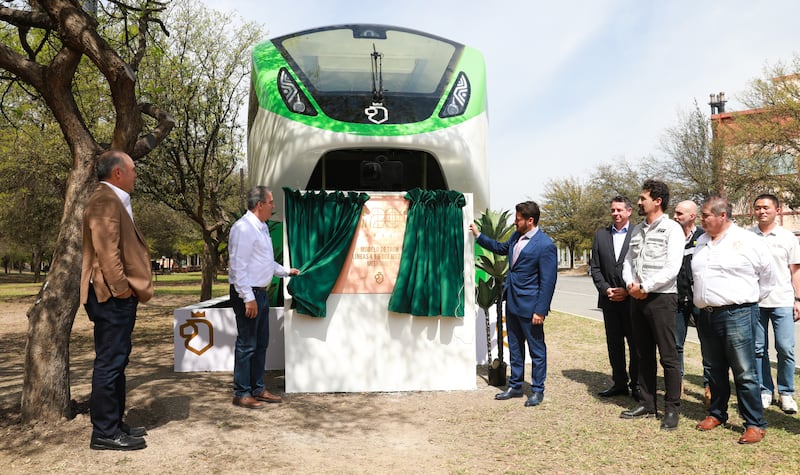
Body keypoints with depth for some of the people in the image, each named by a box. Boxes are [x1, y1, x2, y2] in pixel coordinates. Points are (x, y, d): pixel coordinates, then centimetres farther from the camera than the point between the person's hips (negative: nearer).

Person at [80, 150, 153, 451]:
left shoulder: (114, 201, 19)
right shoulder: (105, 200, -13)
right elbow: (106, 249, -22)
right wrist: (120, 288, -21)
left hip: (119, 296, 11)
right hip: (113, 296, -11)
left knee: (116, 362, 15)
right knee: (109, 363, -5)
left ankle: (113, 424, 24)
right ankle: (105, 434, 3)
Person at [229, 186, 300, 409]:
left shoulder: (262, 227, 14)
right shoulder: (244, 228, -17)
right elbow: (238, 266, -21)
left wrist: (286, 271, 25)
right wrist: (248, 298, -24)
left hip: (261, 292, 10)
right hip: (247, 294, -10)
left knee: (261, 343, 16)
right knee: (247, 345, -2)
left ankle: (257, 388, 27)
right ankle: (241, 394, 9)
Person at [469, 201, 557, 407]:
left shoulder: (545, 245, -19)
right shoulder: (516, 236, 5)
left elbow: (548, 281, -18)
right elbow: (502, 248, 28)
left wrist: (540, 311, -19)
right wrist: (478, 235, 23)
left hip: (529, 305, -8)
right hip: (512, 302, 9)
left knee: (536, 349, 7)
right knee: (514, 347, 18)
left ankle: (537, 391, 20)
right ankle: (515, 386, 31)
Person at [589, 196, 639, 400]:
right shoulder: (601, 235, 10)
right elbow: (594, 267, 8)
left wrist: (627, 290, -12)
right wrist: (605, 289, -5)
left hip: (632, 298, -4)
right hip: (609, 299, 4)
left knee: (635, 344, 3)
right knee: (614, 344, 11)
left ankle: (636, 384, 15)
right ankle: (619, 383, 21)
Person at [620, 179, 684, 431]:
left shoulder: (672, 229, -7)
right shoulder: (637, 230, 14)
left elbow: (672, 268, -14)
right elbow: (628, 262, 14)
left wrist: (645, 287, -13)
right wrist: (631, 284, -4)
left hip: (661, 298, -7)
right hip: (637, 298, 7)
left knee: (668, 356, -1)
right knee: (644, 354, 13)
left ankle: (672, 408, 9)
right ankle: (646, 403, 23)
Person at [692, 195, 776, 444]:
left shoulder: (748, 241, -5)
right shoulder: (701, 242, 12)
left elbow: (768, 276, 4)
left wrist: (749, 300, 5)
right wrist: (701, 299, 13)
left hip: (737, 315, -6)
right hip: (707, 316, 6)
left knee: (744, 373, -3)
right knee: (715, 370, 15)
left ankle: (755, 424, 6)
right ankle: (717, 413, 29)